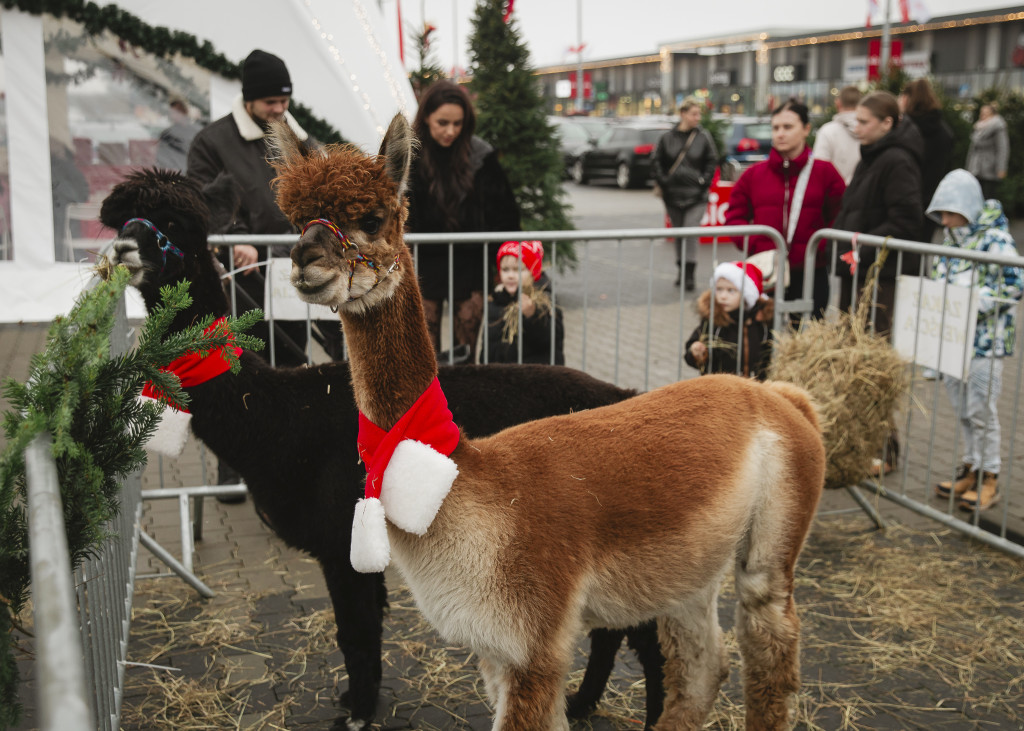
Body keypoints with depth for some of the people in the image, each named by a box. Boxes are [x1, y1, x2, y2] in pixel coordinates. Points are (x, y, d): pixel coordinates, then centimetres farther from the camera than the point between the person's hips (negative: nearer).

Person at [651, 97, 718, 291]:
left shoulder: (704, 137, 0)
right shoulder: (667, 138, 2)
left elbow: (712, 161, 5)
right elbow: (656, 162, 8)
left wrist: (704, 182, -4)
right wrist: (663, 182, -2)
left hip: (696, 196, -2)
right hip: (673, 195, 2)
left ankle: (689, 273, -10)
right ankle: (681, 270, 25)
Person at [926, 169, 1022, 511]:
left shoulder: (994, 239, -13)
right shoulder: (951, 238, 10)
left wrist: (978, 300, -22)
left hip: (985, 341, -7)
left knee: (981, 411, -1)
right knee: (962, 408, 14)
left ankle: (989, 478, 12)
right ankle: (972, 467, 28)